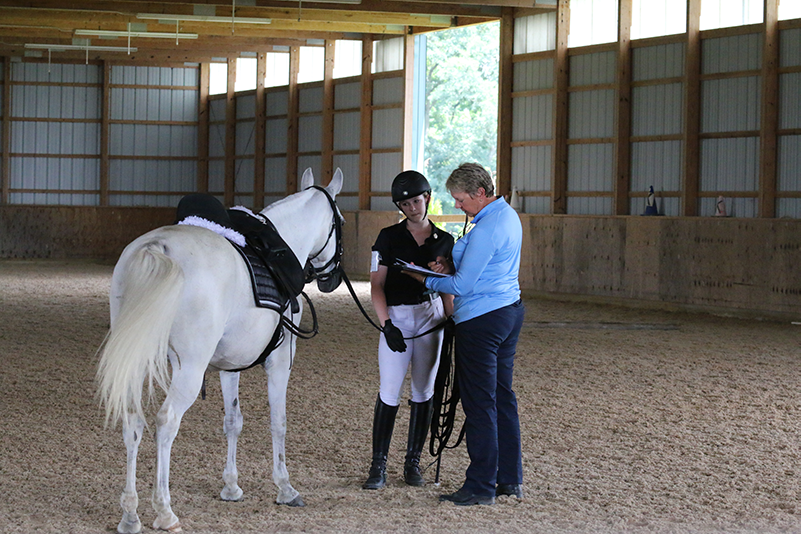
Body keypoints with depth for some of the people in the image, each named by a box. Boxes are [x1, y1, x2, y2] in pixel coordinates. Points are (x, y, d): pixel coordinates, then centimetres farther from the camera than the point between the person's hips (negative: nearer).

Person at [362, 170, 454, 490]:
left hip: (432, 318, 3)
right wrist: (386, 325, -14)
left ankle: (413, 463, 17)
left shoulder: (444, 242, 7)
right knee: (389, 393, -6)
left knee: (424, 392, 7)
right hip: (397, 319, -3)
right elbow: (376, 286, -3)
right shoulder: (389, 237, 0)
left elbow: (447, 291, 12)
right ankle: (378, 466, 0)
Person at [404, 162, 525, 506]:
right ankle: (510, 480, 20)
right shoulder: (509, 216, 11)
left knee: (479, 404, -4)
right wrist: (449, 265, 5)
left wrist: (426, 279, -2)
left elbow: (461, 286, -17)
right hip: (510, 310, 10)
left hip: (481, 321, -10)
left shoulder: (486, 229, -21)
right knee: (503, 397, 15)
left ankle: (481, 487, 1)